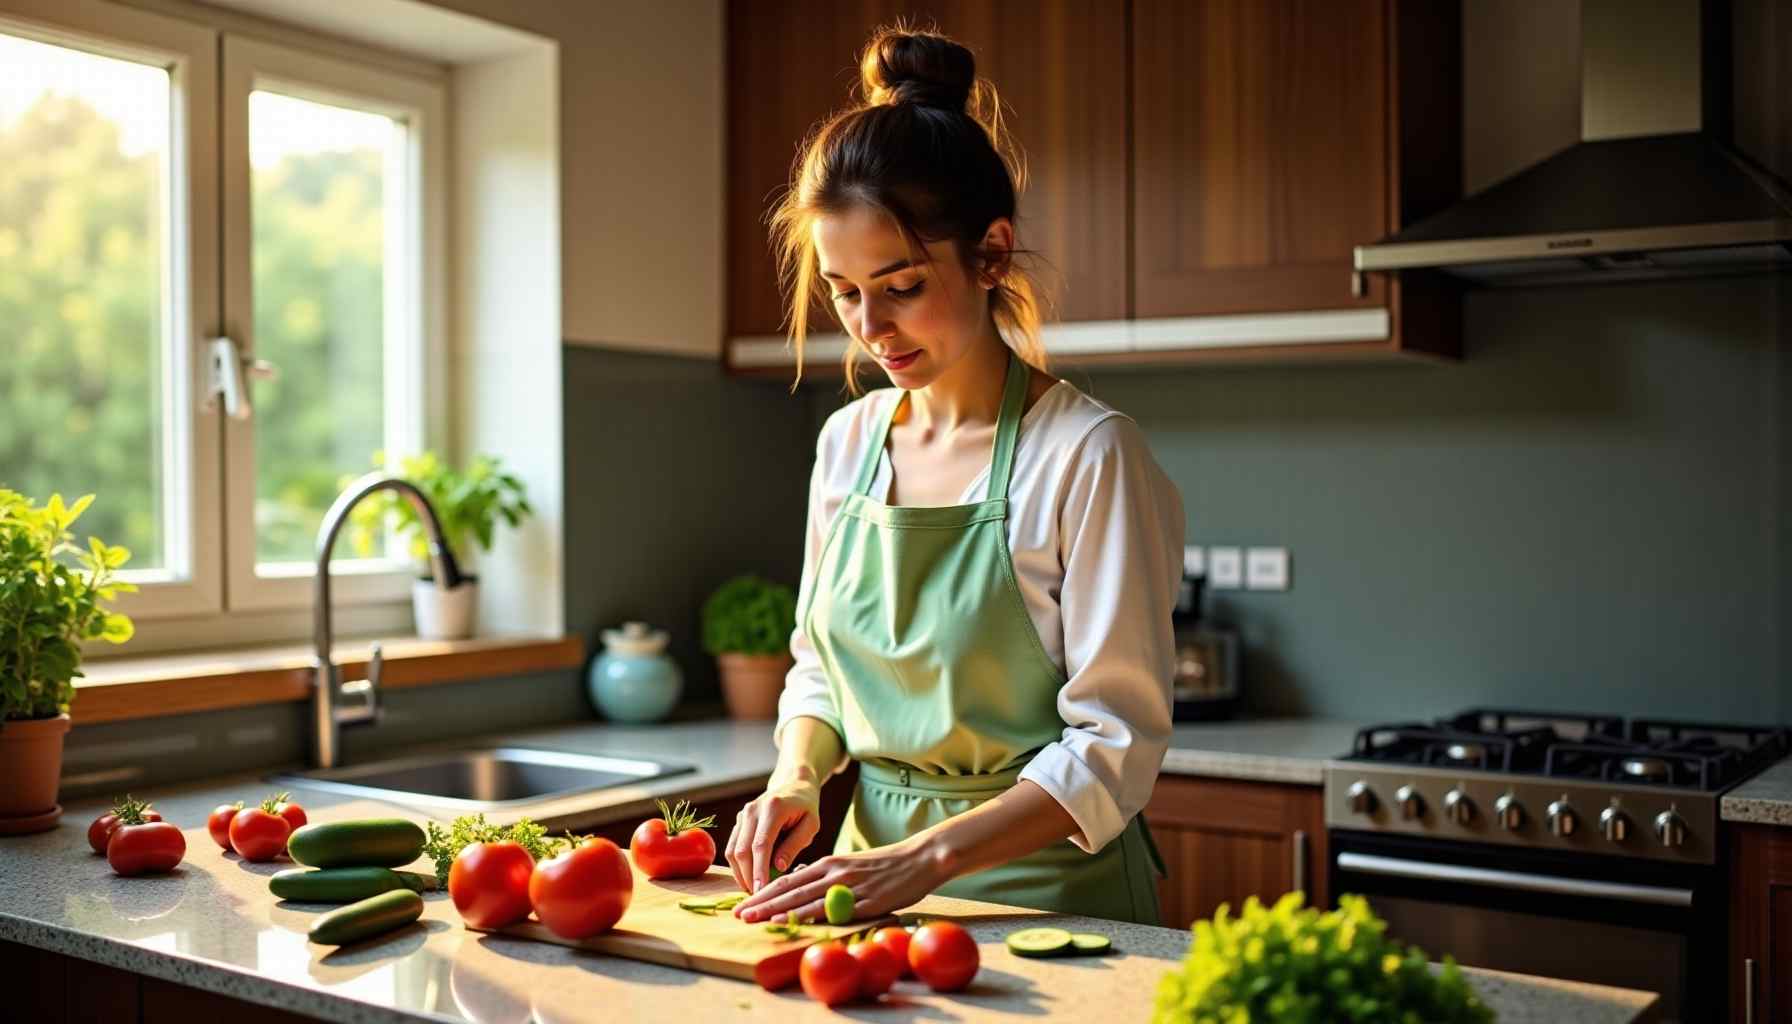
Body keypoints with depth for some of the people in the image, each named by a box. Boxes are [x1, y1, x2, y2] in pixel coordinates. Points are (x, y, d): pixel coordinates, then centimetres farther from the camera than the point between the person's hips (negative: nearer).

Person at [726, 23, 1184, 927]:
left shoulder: (1087, 453, -14)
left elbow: (1113, 748, -15)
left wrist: (924, 857, -23)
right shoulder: (848, 442, 4)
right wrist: (796, 781, -4)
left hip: (1044, 892, -4)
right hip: (872, 860, 4)